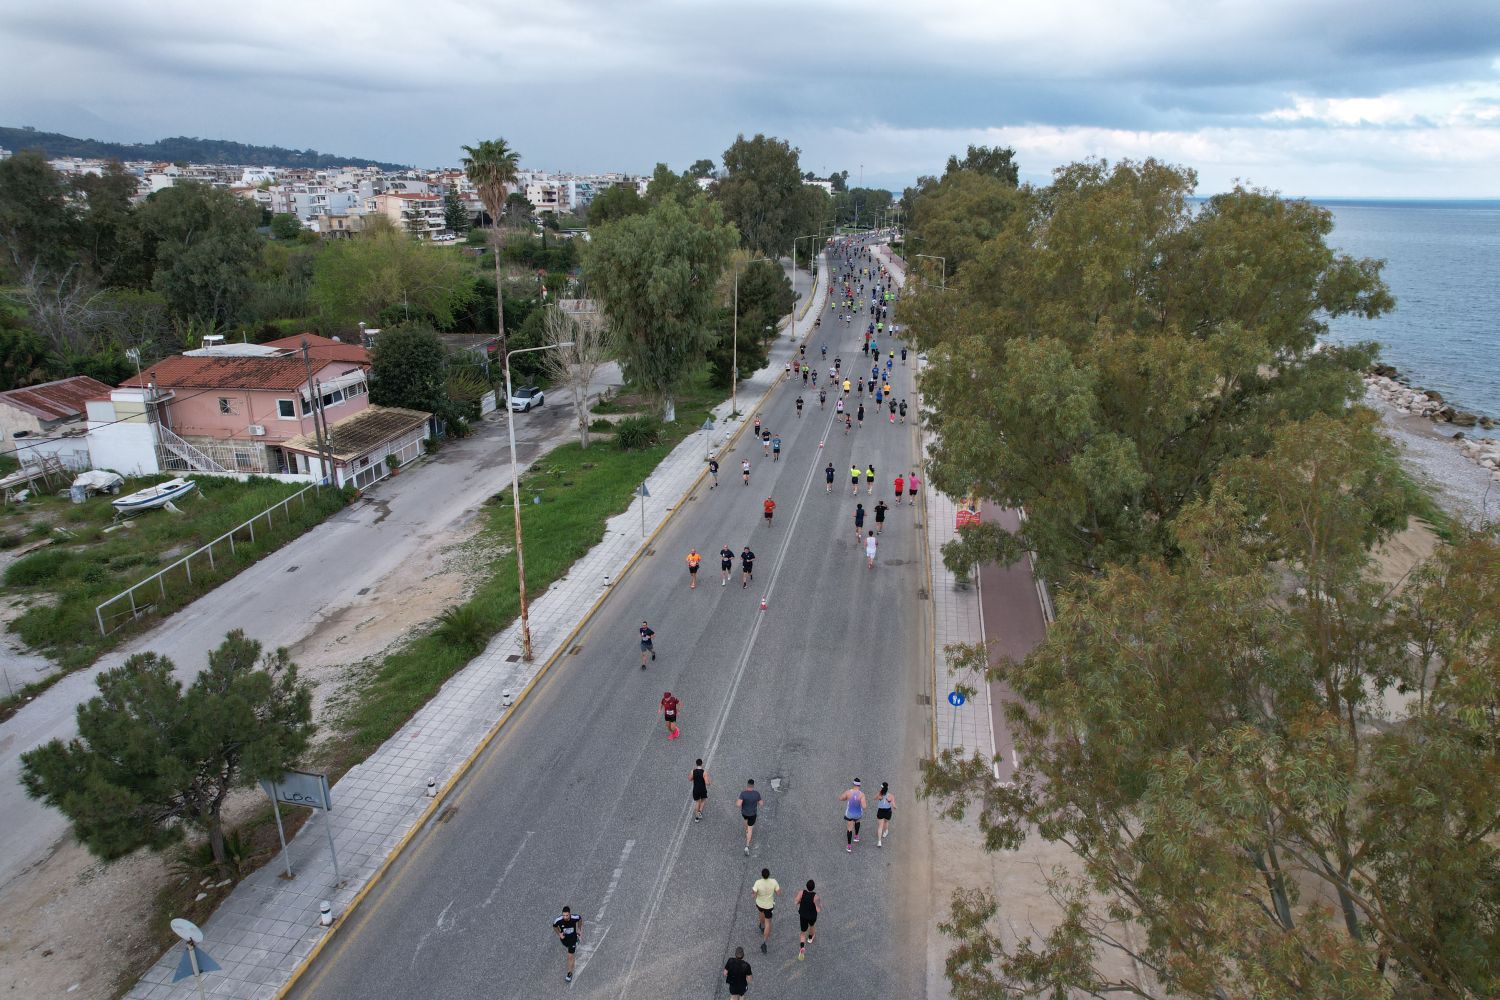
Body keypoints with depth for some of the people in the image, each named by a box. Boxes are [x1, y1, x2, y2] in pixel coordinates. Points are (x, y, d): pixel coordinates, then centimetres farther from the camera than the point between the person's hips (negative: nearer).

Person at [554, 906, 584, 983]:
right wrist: (559, 934, -22)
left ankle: (570, 973, 23)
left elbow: (580, 917, -9)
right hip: (564, 938, 2)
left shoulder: (575, 918, -35)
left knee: (570, 957, 0)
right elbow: (554, 926, -9)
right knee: (568, 946, 34)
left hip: (572, 937, -2)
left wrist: (579, 928, 1)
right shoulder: (558, 920, -35)